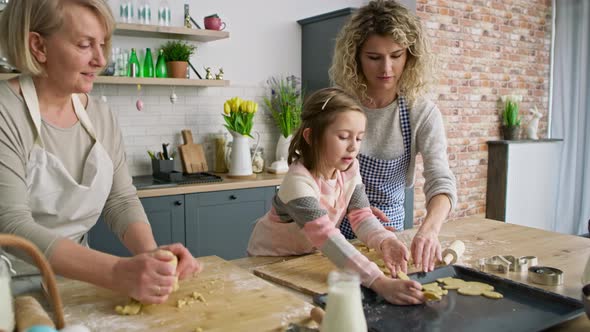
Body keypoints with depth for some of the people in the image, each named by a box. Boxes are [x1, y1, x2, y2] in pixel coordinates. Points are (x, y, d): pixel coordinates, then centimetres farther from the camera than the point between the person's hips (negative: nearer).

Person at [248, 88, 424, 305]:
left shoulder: (350, 168, -11)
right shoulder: (298, 182, -34)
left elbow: (361, 216, -15)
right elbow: (327, 237, -43)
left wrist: (384, 242, -36)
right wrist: (380, 282, -51)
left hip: (310, 255, 5)